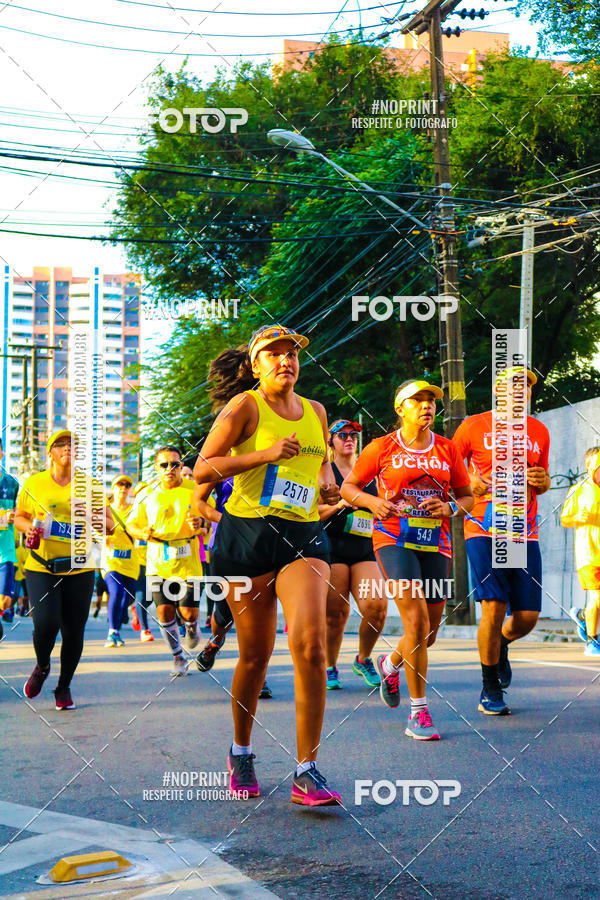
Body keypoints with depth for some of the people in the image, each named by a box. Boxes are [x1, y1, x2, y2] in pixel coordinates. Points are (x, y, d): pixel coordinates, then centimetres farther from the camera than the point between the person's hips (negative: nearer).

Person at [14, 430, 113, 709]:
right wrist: (28, 527, -7)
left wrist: (97, 520, -17)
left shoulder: (90, 485, 6)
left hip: (79, 568, 1)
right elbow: (20, 516, 16)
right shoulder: (33, 483, 4)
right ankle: (41, 667, 17)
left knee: (73, 631, 0)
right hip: (41, 567, -1)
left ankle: (64, 687, 22)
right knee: (46, 624, -17)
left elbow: (110, 524, 6)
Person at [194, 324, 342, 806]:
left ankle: (307, 773, -11)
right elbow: (203, 469, -7)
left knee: (310, 644, -16)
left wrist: (328, 482, 8)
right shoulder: (245, 406, -1)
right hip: (249, 534, -3)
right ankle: (241, 752, 30)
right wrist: (266, 454, -15)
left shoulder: (315, 411, 15)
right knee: (255, 654, 4)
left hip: (305, 536, 3)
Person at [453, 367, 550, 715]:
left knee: (527, 617, -1)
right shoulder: (474, 426, 1)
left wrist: (542, 481, 0)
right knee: (494, 608, -11)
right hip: (484, 530, -4)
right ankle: (490, 690, 7)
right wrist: (470, 484, -9)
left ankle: (501, 645, 36)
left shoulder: (539, 432, 13)